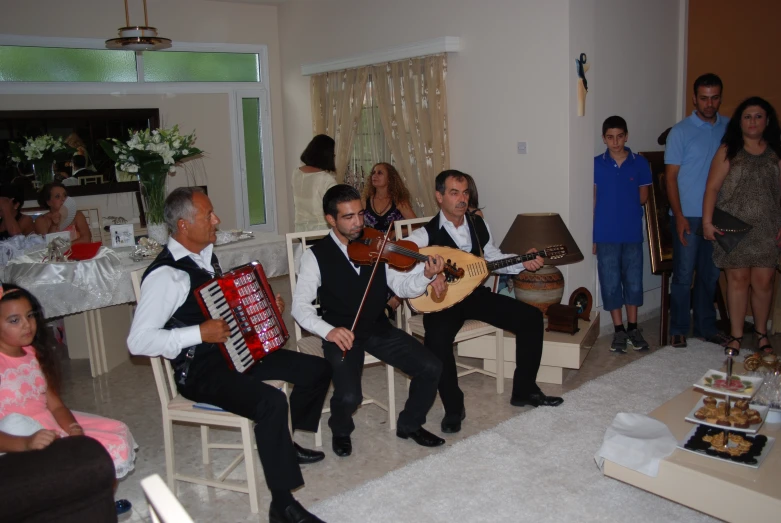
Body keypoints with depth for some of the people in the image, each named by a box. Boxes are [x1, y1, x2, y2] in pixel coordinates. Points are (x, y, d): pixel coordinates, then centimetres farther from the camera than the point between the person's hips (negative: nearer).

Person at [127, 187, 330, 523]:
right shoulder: (165, 274, -20)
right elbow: (138, 340, -23)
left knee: (317, 369, 6)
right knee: (271, 402, -33)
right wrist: (200, 333, -28)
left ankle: (285, 444, 25)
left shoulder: (205, 255, 8)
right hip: (199, 370, -9)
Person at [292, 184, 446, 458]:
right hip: (343, 334, -4)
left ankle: (410, 425, 17)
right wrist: (328, 330, -30)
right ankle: (341, 431, 14)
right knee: (349, 396, -25)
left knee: (431, 368, -10)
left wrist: (425, 275, -23)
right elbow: (300, 305, -13)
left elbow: (402, 287, -1)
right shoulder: (316, 256, -9)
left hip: (379, 328, 4)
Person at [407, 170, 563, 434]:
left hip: (477, 295, 6)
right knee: (437, 338, -36)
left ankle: (524, 390, 11)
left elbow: (494, 258, 17)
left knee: (531, 317, -5)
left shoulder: (479, 225, 4)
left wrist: (523, 263, 1)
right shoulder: (425, 234, -15)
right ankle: (454, 408, -12)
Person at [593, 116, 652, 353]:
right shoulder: (596, 164, -2)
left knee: (633, 281, 8)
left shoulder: (640, 163, 0)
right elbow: (592, 201, -1)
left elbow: (642, 198, 8)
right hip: (605, 235, -1)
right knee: (610, 283, 4)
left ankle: (633, 328, 23)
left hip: (633, 234, 1)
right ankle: (619, 330, 17)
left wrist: (625, 206, -2)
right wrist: (591, 235, -3)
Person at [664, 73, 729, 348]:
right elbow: (671, 176, -6)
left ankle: (706, 327, 26)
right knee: (684, 276, 1)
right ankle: (678, 330, 13)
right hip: (689, 216, -4)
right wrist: (679, 216, -13)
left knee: (710, 274, 13)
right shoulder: (680, 131, -4)